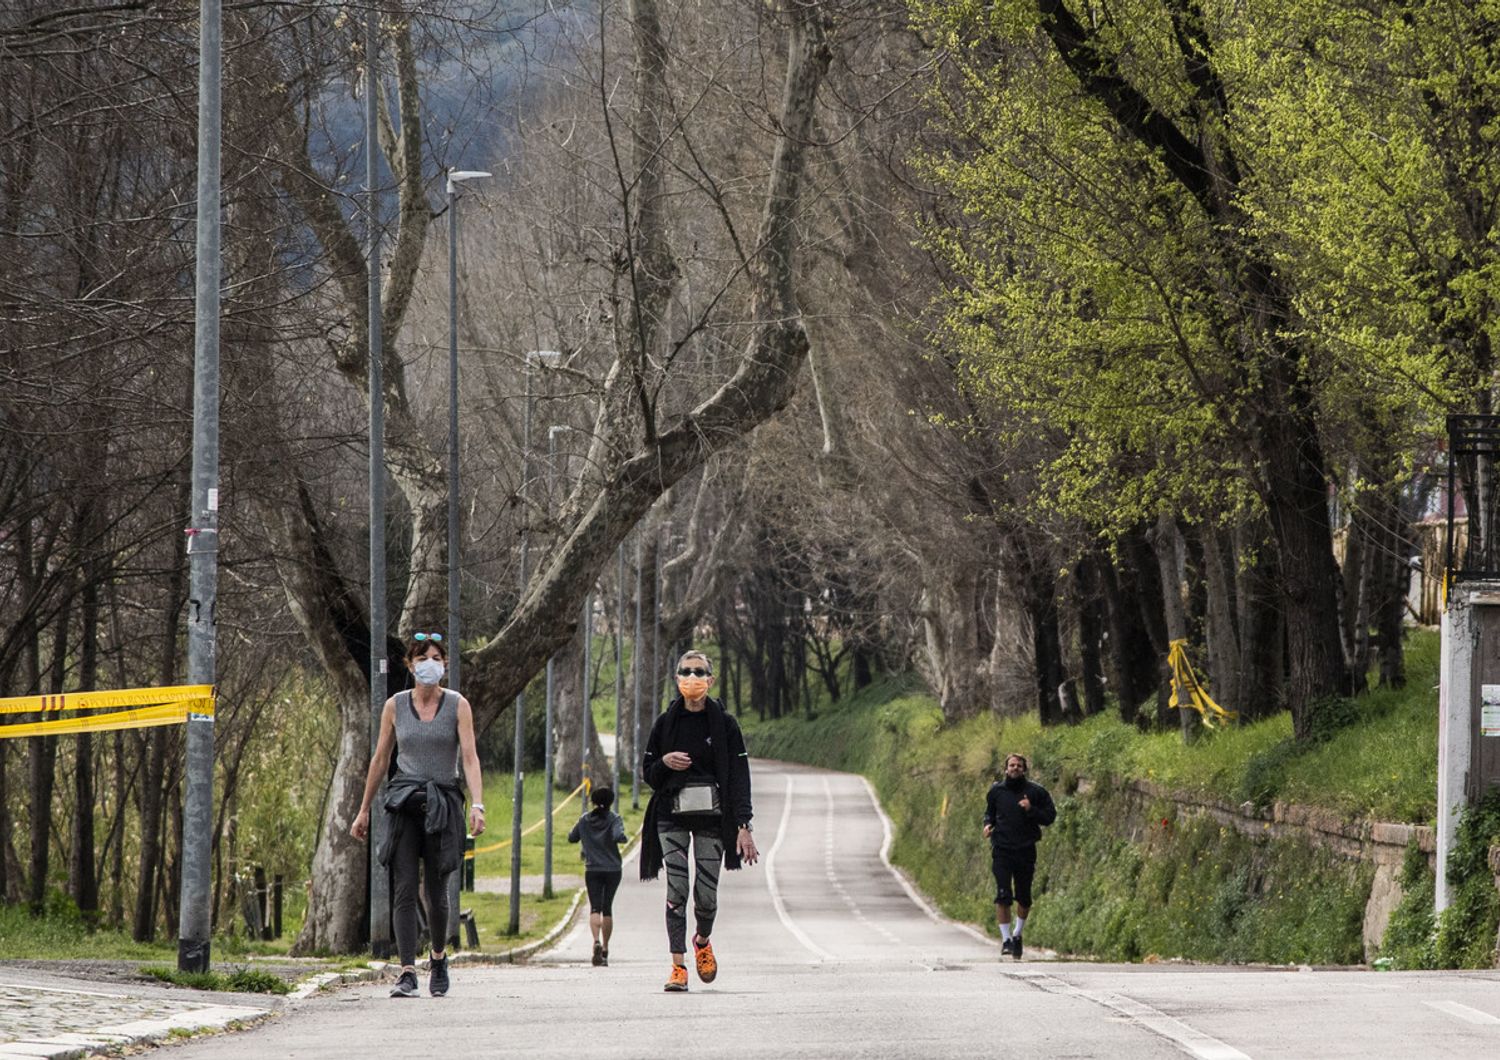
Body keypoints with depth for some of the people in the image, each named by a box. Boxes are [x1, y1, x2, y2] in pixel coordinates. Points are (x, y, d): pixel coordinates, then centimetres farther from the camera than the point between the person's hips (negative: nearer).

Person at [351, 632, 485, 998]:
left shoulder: (458, 706, 1)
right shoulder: (395, 706, 6)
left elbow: (470, 757, -8)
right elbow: (380, 759, 12)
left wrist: (477, 805, -21)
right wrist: (364, 811, 14)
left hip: (443, 802, -1)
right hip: (404, 802, 1)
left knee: (436, 892, 6)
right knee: (404, 890, -10)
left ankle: (439, 956, 33)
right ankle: (407, 973, -13)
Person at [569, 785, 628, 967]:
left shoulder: (585, 820, 3)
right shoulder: (614, 819, -5)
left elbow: (571, 838, 11)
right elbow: (618, 836, -22)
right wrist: (623, 837, 0)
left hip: (592, 870, 0)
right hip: (612, 869, 0)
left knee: (595, 908, -5)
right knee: (607, 909, 11)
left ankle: (596, 942, -30)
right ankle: (605, 949, 16)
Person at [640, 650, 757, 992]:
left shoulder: (724, 724, 1)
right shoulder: (666, 723, 6)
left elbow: (739, 777, -2)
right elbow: (648, 772, 13)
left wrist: (743, 826, -10)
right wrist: (665, 763, -11)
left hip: (712, 817, -1)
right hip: (672, 818, 1)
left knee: (707, 896, -2)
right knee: (676, 892, -10)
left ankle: (702, 942, 30)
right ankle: (678, 965, -8)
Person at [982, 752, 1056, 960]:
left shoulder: (1035, 792, 1)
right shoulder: (996, 791, 6)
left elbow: (1050, 816, 1)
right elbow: (989, 812, 21)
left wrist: (1031, 810, -15)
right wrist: (988, 824, 0)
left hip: (1026, 850, 0)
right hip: (1002, 849, 0)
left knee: (1024, 898, 7)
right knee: (1003, 896, -11)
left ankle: (1017, 934, 29)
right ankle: (1006, 939, -5)